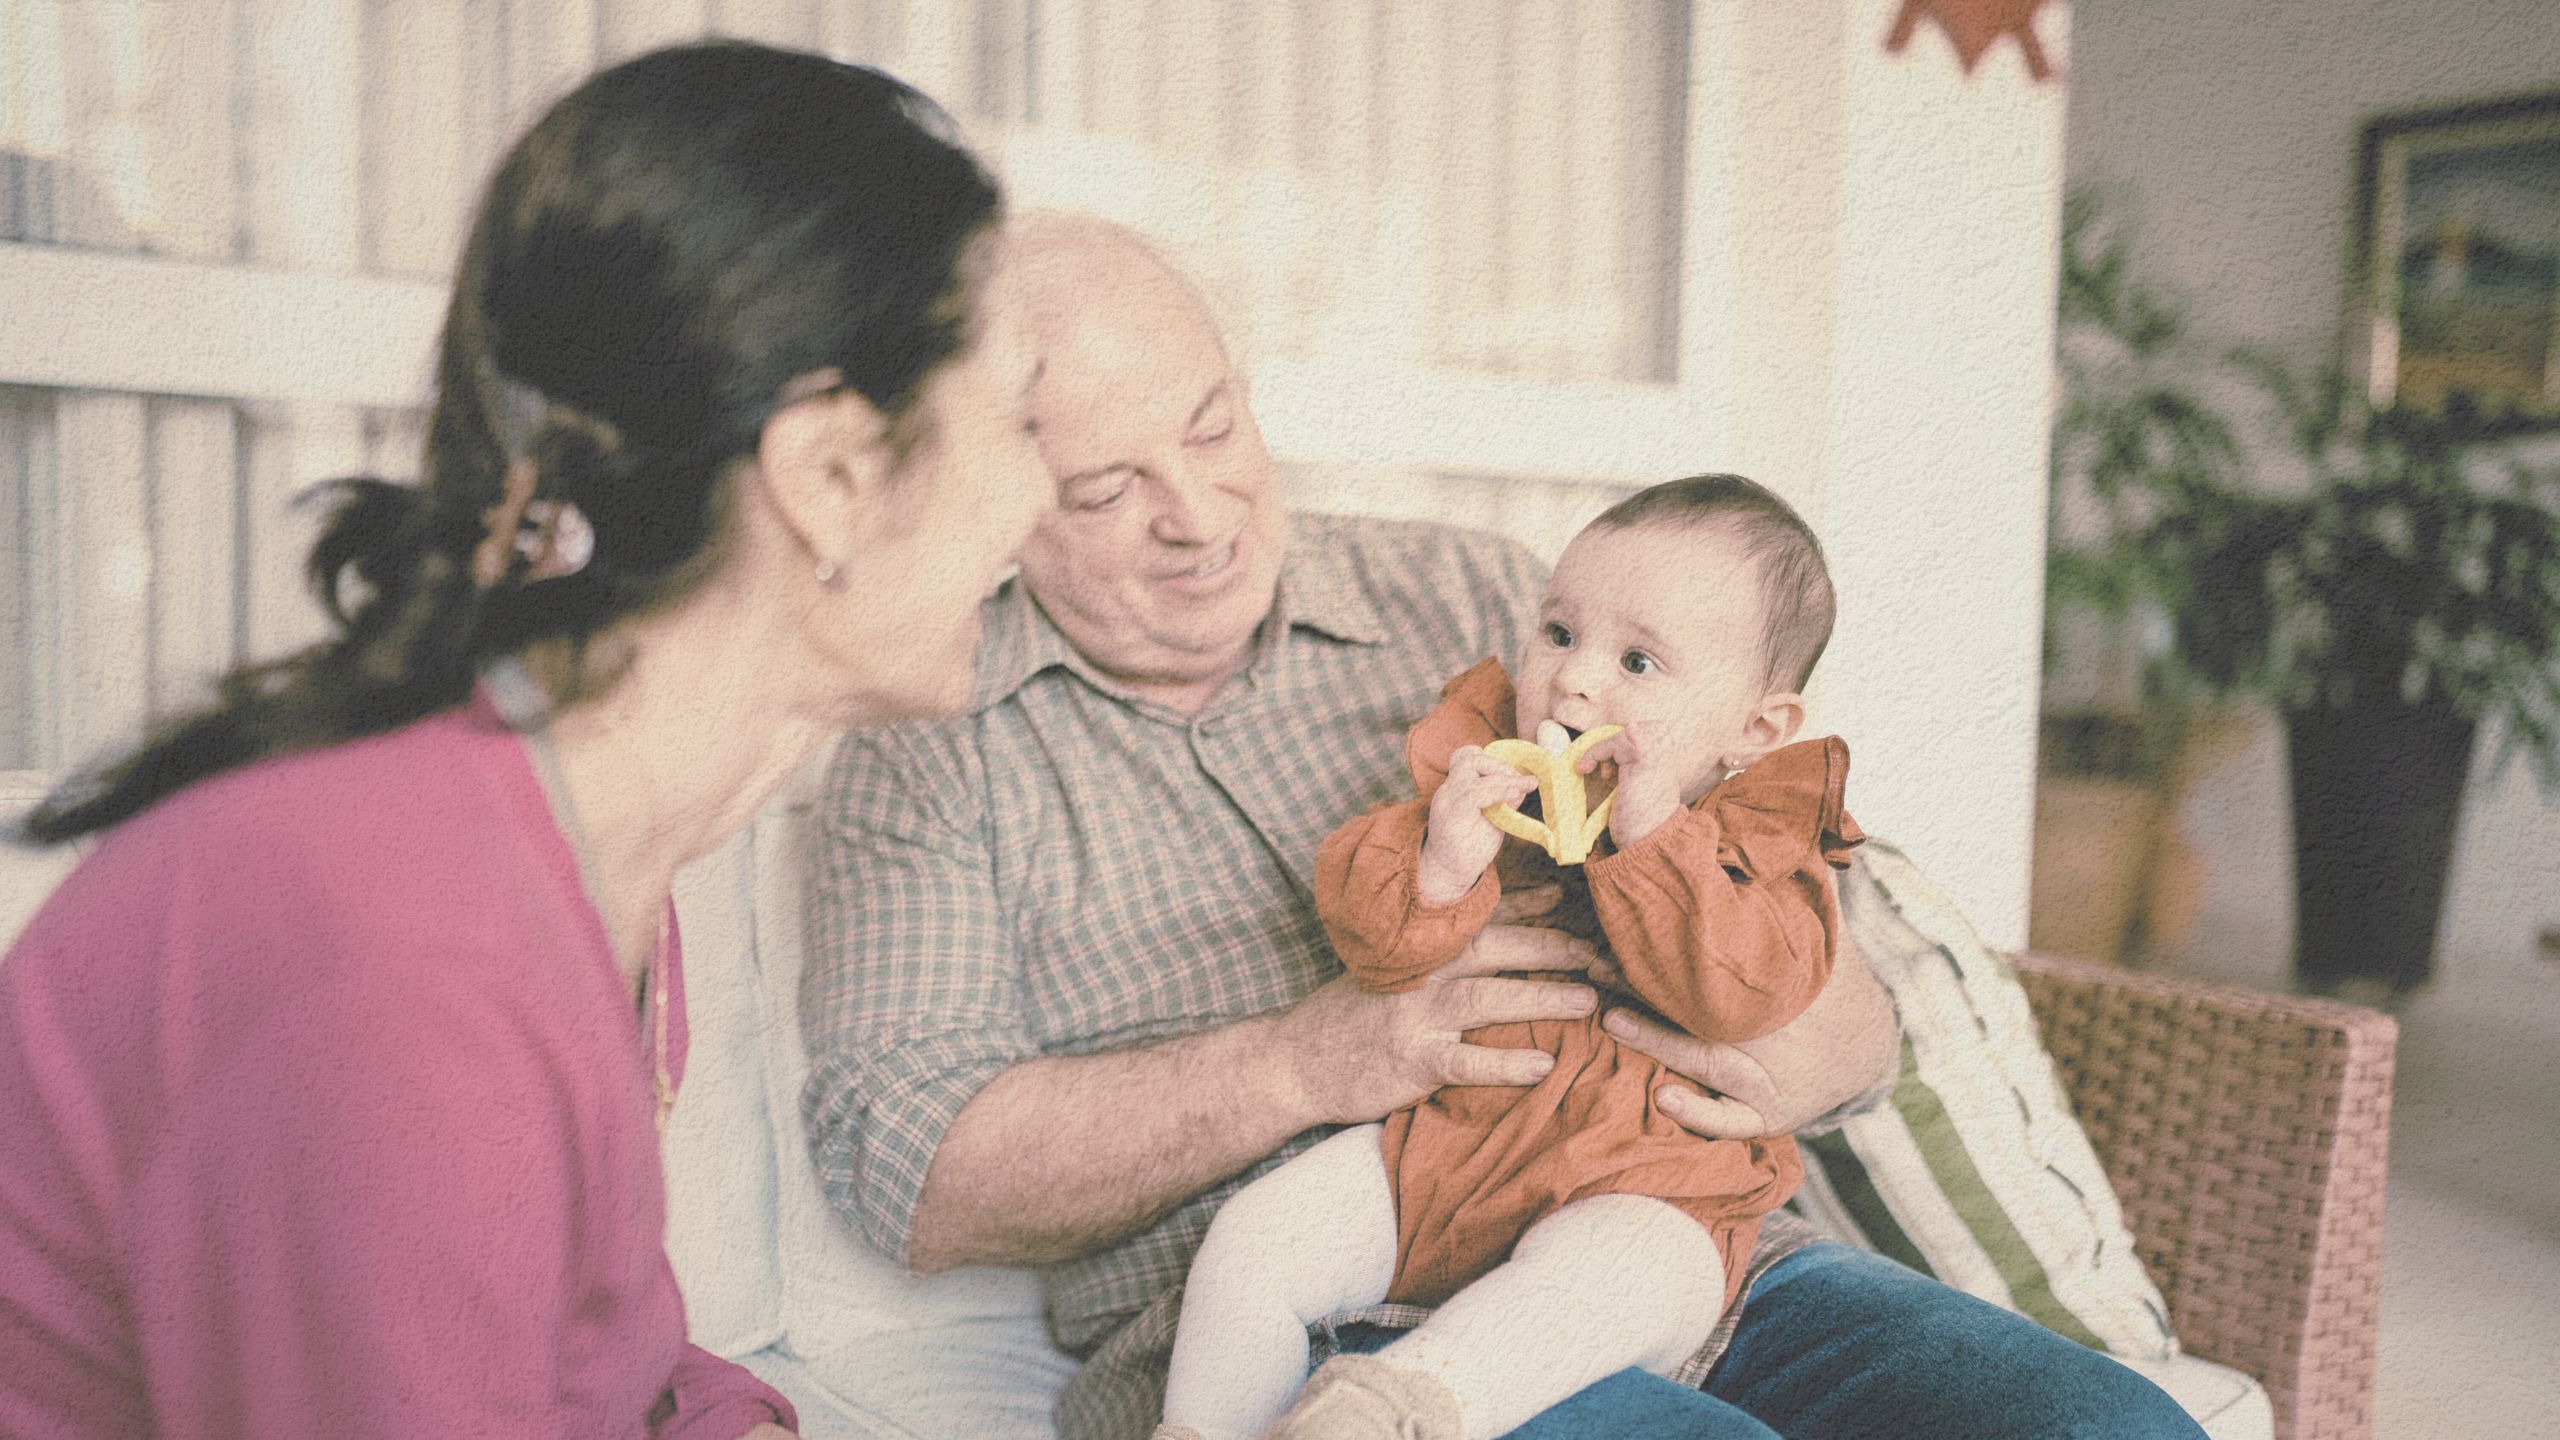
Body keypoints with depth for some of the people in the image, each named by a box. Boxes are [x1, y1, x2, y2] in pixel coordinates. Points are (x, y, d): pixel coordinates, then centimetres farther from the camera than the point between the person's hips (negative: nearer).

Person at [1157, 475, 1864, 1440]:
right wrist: (1437, 865, -21)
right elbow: (1363, 933, -1)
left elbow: (1743, 994, -17)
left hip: (1639, 1188, -3)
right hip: (1433, 1146, 4)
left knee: (1612, 1276, -36)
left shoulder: (1760, 845, 2)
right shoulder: (1481, 772, 8)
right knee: (1255, 1236, -13)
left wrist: (1653, 842, -23)